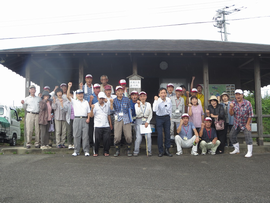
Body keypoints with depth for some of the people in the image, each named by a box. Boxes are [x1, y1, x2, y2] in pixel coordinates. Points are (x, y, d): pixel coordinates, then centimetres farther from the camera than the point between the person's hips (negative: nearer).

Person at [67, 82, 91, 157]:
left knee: (85, 136, -2)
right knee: (76, 135, 1)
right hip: (77, 119, -1)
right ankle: (76, 151, 8)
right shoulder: (74, 101, 11)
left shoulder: (86, 102, 17)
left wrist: (88, 118, 0)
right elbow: (68, 96, -3)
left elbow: (89, 111, 15)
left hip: (85, 119, 1)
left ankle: (86, 151, 2)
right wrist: (69, 87, -10)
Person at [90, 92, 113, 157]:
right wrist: (92, 109, -22)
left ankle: (106, 151, 13)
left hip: (106, 126, 3)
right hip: (98, 126, -3)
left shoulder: (107, 105, 13)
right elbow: (91, 115, -7)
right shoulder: (95, 105, 1)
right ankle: (96, 152, 14)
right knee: (97, 139, -1)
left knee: (107, 139, -1)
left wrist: (110, 123, 18)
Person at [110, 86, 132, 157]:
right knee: (117, 137, -5)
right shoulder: (114, 100, 7)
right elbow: (112, 110, -3)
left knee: (128, 136, -4)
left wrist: (130, 118, 9)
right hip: (118, 119, 0)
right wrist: (111, 103, -17)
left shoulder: (126, 99, 8)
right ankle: (117, 151, 11)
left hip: (126, 119, 0)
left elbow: (129, 109, 12)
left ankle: (129, 151, 12)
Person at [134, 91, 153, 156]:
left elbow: (150, 114, 8)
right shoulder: (136, 104, 4)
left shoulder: (148, 104, 8)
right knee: (138, 137, -7)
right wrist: (139, 105, -14)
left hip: (146, 120, 1)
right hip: (139, 121, -1)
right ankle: (136, 151, 7)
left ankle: (149, 151, 4)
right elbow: (137, 113, -10)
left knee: (148, 136, -9)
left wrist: (147, 122, -3)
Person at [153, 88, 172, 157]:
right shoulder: (157, 101, -17)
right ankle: (160, 151, 6)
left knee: (167, 133, 4)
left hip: (167, 117, 3)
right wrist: (156, 100, -35)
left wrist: (170, 117, 15)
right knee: (160, 134, -7)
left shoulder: (169, 100, -5)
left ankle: (167, 150, 16)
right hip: (159, 118, -3)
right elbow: (154, 110, -36)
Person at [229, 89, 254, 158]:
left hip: (245, 123, -4)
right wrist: (231, 108, -31)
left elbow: (250, 115, -10)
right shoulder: (233, 103, -4)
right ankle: (237, 149, 24)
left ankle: (249, 152, -7)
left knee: (247, 136, -15)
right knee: (232, 135, 7)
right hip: (236, 124, 5)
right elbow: (231, 114, -11)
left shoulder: (247, 103, -12)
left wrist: (248, 124, -12)